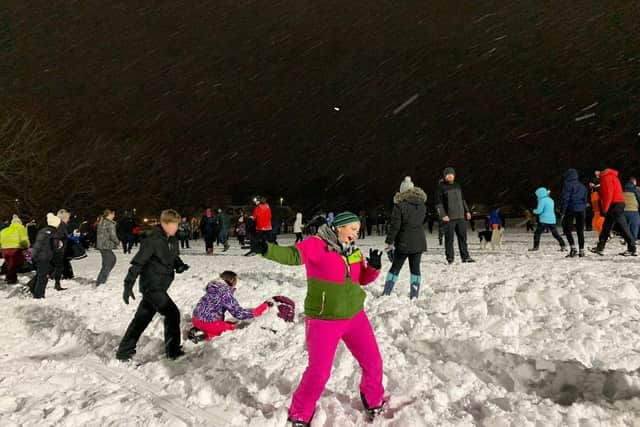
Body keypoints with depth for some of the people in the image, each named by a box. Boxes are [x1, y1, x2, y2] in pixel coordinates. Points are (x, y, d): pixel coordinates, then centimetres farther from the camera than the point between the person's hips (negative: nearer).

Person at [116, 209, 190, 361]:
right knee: (172, 313, -8)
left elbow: (174, 258, 17)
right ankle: (173, 351, 5)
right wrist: (128, 285, -22)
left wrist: (180, 266, -7)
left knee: (142, 318, 15)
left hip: (160, 286, 9)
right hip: (152, 286, -9)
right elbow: (138, 263, -20)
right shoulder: (152, 240, -19)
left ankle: (124, 352, 26)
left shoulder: (172, 240, 6)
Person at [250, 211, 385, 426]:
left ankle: (374, 401, 42)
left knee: (373, 362, 14)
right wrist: (267, 249, -46)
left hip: (355, 316, 7)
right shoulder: (317, 245, -14)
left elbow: (362, 279, 15)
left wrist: (374, 267, -6)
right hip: (324, 320, -6)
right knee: (319, 371, -1)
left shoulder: (353, 251, 6)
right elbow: (292, 255, -28)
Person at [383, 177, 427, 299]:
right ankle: (414, 295, 7)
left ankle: (386, 293, 6)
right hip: (419, 242, 4)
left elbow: (395, 225, -13)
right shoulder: (422, 204, 4)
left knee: (395, 267, 6)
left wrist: (388, 241, -7)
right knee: (415, 268, 8)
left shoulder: (400, 204, -13)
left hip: (403, 243, -3)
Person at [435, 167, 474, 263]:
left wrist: (467, 211, 18)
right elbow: (438, 203, -8)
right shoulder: (441, 187, -4)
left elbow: (462, 199, 25)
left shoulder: (457, 186, 15)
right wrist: (443, 215, -16)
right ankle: (450, 258, 5)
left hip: (460, 216, 6)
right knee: (449, 238, -3)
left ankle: (465, 256, 16)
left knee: (463, 237, 9)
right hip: (448, 218, -6)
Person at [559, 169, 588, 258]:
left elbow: (565, 198, -11)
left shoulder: (568, 184, -5)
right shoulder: (582, 186, 17)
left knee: (567, 229, 0)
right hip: (581, 210, 6)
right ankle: (581, 250, 10)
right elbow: (586, 199, 19)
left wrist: (562, 212, -9)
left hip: (571, 209, -6)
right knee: (580, 231, 9)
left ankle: (573, 248, -13)